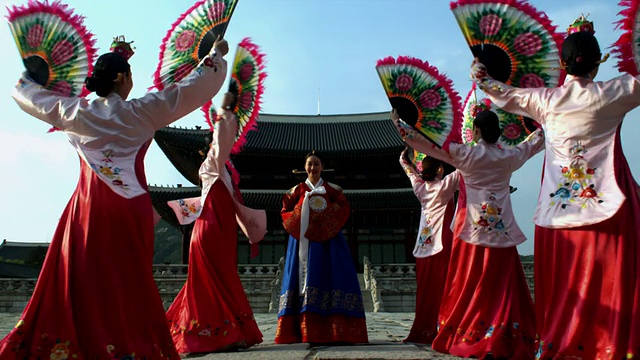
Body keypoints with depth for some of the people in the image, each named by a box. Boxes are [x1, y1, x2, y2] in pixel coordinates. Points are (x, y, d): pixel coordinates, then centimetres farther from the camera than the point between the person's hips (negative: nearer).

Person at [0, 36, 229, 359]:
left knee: (80, 280, 10)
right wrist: (217, 54, 11)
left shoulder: (77, 112, 5)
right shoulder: (140, 112, -6)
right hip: (128, 210, -3)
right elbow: (193, 87, -2)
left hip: (87, 208, 4)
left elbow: (36, 99, 25)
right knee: (128, 284, 2)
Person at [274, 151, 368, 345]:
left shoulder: (332, 189, 12)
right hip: (303, 239, 1)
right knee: (305, 277, -6)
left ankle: (336, 331, -7)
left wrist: (326, 213, -11)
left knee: (329, 276, -9)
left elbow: (344, 209, 2)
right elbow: (285, 212, 9)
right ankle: (306, 332, -6)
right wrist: (300, 216, -7)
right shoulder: (297, 190, 13)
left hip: (327, 238, -1)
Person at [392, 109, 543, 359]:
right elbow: (535, 142, 29)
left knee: (469, 287, 3)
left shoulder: (465, 155, -2)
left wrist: (398, 122, 9)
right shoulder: (508, 157, 8)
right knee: (502, 287, 5)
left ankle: (466, 339, 8)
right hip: (503, 231, 3)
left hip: (473, 231, -2)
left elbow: (425, 144, 0)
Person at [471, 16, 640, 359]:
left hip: (559, 203, 3)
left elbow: (507, 95, 19)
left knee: (564, 280, 11)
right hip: (605, 202, -3)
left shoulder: (546, 99, 4)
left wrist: (481, 76, 33)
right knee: (610, 278, 2)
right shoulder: (612, 93, -4)